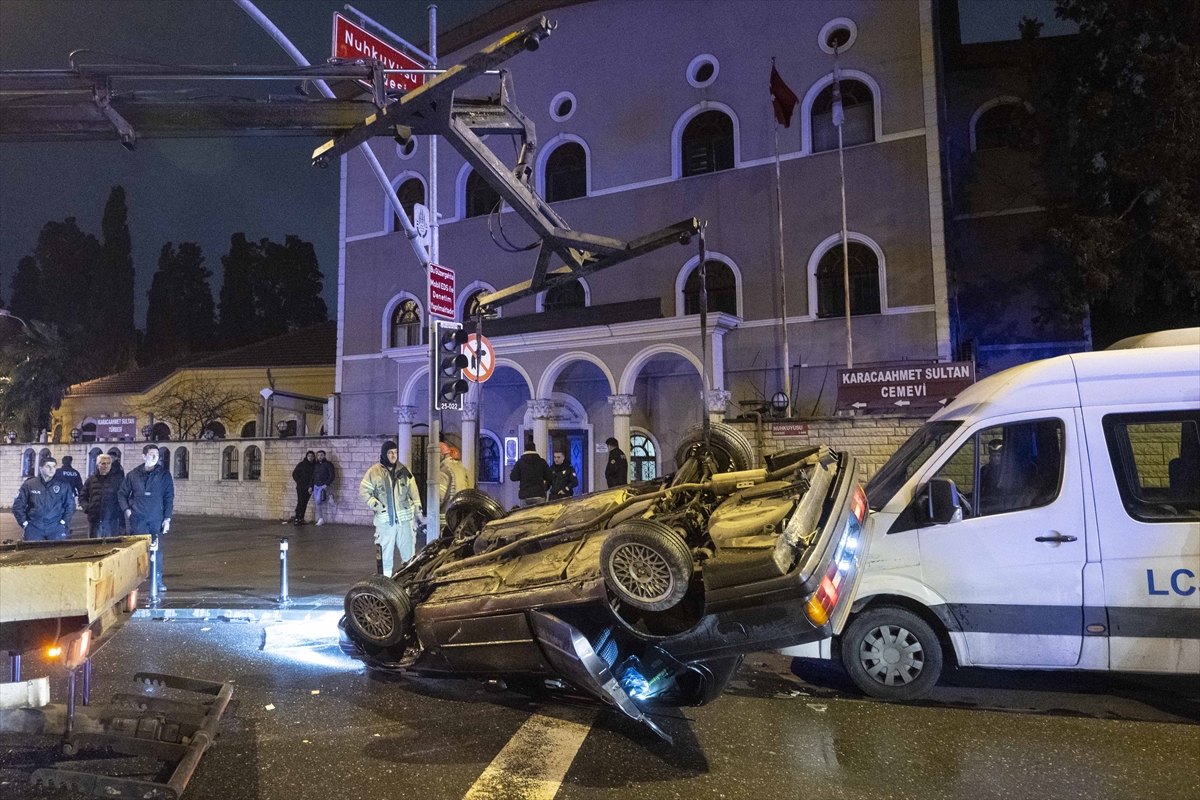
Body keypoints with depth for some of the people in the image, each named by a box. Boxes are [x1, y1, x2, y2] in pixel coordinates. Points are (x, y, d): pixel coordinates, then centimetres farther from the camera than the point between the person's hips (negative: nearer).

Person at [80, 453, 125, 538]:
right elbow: (82, 497, 22)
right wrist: (86, 507, 2)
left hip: (112, 521, -3)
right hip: (95, 520, 3)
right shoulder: (91, 480, 11)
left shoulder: (118, 478, 2)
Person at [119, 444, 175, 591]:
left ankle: (158, 580, 10)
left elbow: (169, 497, 3)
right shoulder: (133, 474, 6)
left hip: (157, 519, 0)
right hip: (138, 519, 1)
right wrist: (127, 509, 1)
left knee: (157, 550, 1)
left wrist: (167, 518, -2)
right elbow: (122, 494, 16)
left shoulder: (164, 474, 3)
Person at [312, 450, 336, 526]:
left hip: (324, 486, -6)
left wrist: (326, 484, -17)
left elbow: (332, 475, -9)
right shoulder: (315, 465, 13)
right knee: (317, 503, 2)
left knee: (318, 501, -22)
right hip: (316, 486, 6)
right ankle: (321, 519, 10)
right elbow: (313, 476, 18)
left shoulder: (328, 464, -4)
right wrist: (311, 486, 11)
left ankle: (328, 499, 8)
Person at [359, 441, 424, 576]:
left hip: (405, 519, 2)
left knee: (409, 552, 4)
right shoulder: (374, 471, -3)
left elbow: (414, 493, 9)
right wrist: (377, 506, -11)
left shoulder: (404, 471, 6)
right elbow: (364, 491, -1)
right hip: (385, 520, -2)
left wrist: (418, 512, 8)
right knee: (386, 554, 7)